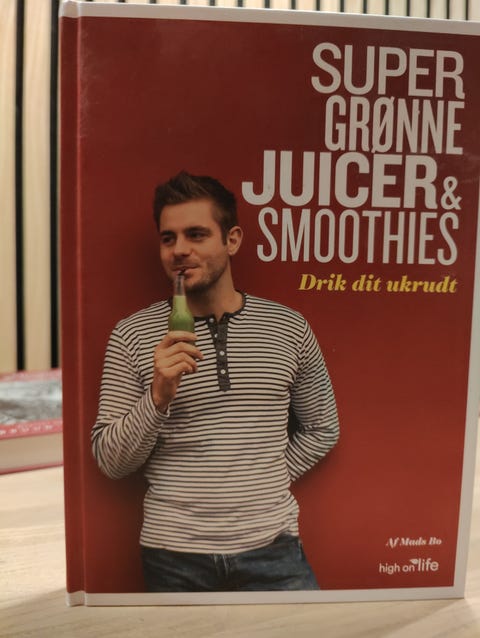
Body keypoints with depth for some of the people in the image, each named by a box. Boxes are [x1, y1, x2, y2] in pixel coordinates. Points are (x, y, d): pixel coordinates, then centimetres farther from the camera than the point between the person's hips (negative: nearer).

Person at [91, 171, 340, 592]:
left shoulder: (289, 327, -3)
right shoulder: (132, 335, -6)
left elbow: (322, 430, 8)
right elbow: (111, 462, -5)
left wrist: (268, 480, 0)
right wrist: (158, 397, -21)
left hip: (271, 546, 1)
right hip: (173, 555, 0)